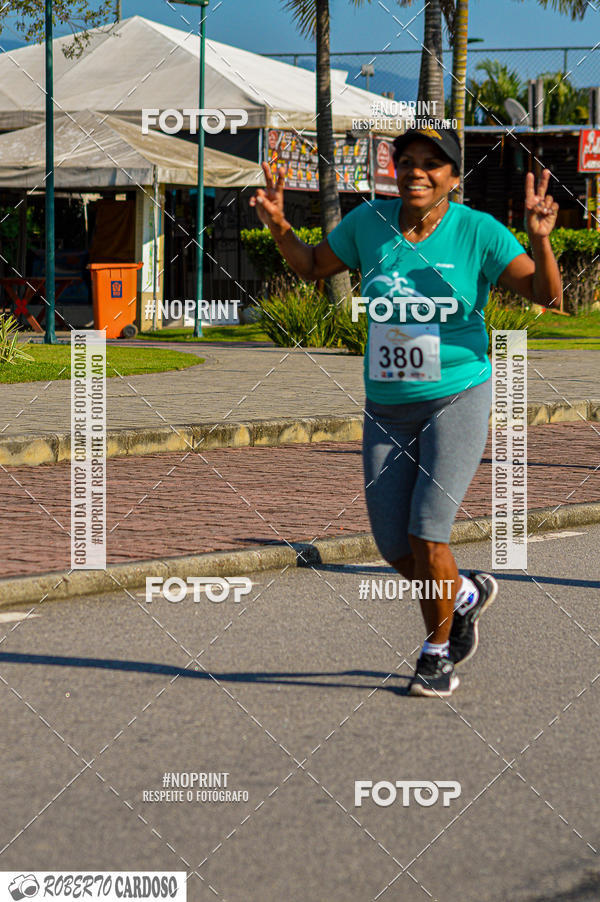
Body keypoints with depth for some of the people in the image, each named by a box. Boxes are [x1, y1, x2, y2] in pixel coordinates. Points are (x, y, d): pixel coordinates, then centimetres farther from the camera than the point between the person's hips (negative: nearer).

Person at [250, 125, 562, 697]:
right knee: (395, 551, 4)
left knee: (426, 535, -14)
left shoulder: (478, 232, -10)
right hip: (387, 409, 4)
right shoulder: (369, 222, 0)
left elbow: (547, 297, -13)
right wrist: (278, 227, -2)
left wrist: (539, 239, -31)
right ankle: (464, 595, 36)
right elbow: (313, 268, 15)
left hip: (457, 399, -4)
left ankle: (437, 651, 10)